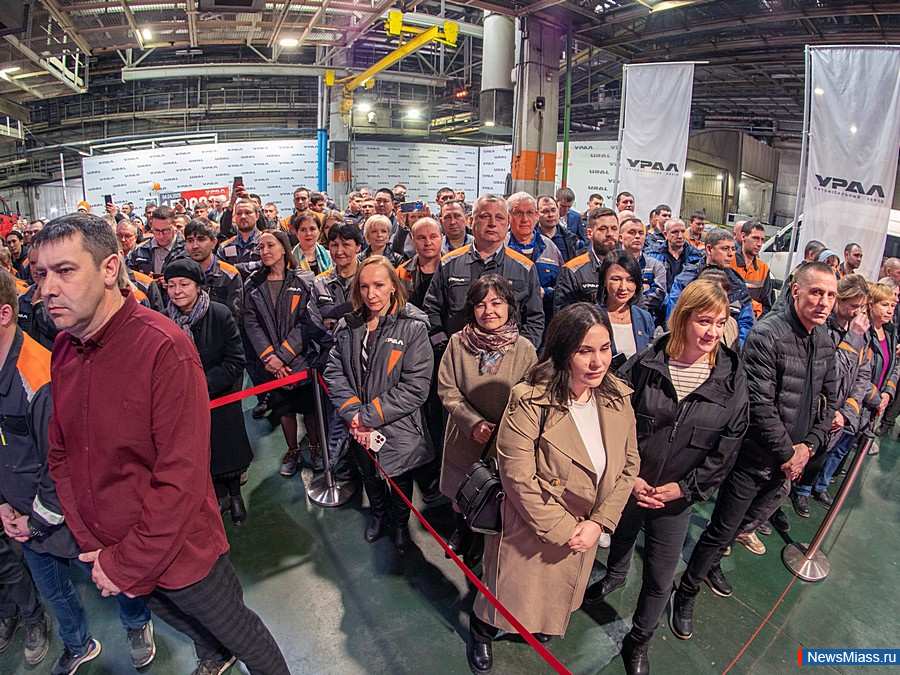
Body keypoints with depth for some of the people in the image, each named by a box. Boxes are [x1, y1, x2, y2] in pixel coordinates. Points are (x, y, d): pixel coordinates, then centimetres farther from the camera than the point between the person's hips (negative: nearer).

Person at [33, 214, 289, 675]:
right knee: (182, 621, 31)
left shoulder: (164, 348, -27)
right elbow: (60, 455, 3)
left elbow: (182, 479, -27)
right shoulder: (63, 350, -4)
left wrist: (127, 565, -18)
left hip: (178, 551, -7)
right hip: (105, 552, 7)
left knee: (238, 632, 17)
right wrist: (93, 547, -5)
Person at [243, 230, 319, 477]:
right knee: (283, 408, 12)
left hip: (301, 357, -3)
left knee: (309, 407, 6)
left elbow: (306, 322, -10)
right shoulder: (253, 285, 6)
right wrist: (268, 356, -12)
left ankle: (315, 448, 28)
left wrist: (282, 354, -16)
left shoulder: (304, 281, -4)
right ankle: (293, 452, 31)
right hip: (271, 362, 3)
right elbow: (251, 323, 0)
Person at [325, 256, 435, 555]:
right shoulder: (348, 327, -3)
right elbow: (334, 372, -5)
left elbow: (415, 386, -22)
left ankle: (401, 524, 49)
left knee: (400, 480, 19)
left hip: (398, 428, -3)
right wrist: (353, 414, -19)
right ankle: (379, 515, 56)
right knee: (369, 475, 26)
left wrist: (369, 415, -22)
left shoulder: (413, 327, -18)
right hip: (359, 429, 4)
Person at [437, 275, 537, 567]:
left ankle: (484, 544, 49)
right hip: (463, 438, 2)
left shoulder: (524, 349, -14)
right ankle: (462, 532, 56)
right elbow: (447, 390, -8)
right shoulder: (458, 342, -12)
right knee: (459, 495, 22)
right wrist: (474, 423, -19)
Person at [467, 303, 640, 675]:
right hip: (531, 531, -5)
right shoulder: (530, 402, -28)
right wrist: (565, 530, -19)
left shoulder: (617, 397, -10)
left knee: (556, 597, 28)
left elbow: (629, 465, -3)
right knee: (511, 592, 19)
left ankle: (537, 627, 62)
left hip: (586, 530, 5)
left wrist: (598, 522, -11)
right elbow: (518, 479, -25)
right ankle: (481, 633, 52)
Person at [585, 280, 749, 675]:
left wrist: (683, 487, -9)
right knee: (620, 539, 27)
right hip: (626, 486, 0)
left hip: (677, 496, 0)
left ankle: (638, 643, 39)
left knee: (660, 580, 11)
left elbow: (726, 451, -4)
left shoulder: (731, 380, -11)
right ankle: (614, 577, 63)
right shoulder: (644, 365, -14)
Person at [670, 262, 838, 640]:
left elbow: (828, 400, 11)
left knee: (752, 520, 23)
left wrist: (809, 446, 0)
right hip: (755, 457, -7)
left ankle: (711, 560, 49)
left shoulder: (825, 341, 3)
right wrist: (787, 453, -15)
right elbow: (760, 405, -24)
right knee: (722, 531, 3)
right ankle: (685, 595, 22)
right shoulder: (767, 333, -22)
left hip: (791, 459, 7)